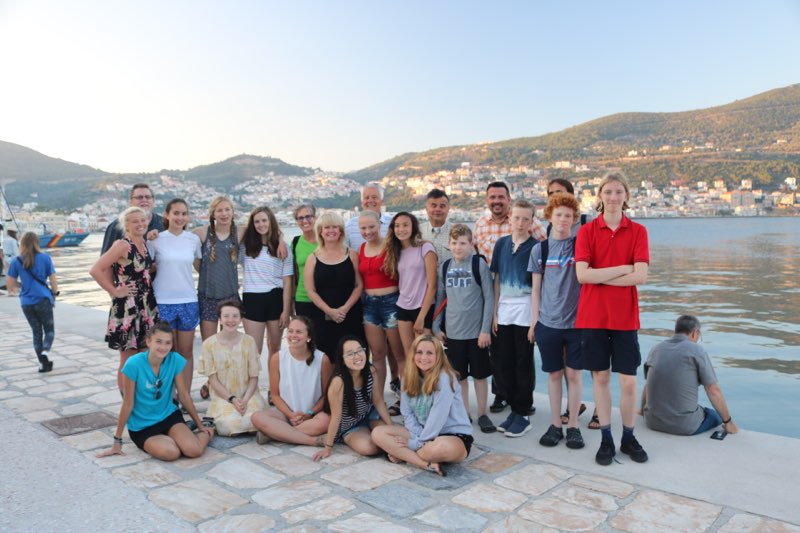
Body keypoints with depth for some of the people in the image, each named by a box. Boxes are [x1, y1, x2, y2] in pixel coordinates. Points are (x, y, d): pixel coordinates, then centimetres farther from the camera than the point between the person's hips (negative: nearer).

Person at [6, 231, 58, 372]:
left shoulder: (16, 261, 1)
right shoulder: (45, 258, -4)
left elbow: (10, 284, 3)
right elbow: (53, 280, -3)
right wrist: (54, 293, 14)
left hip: (26, 302, 2)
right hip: (43, 300, -2)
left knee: (36, 332, 13)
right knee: (49, 330, 8)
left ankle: (43, 364, 12)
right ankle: (45, 352, -19)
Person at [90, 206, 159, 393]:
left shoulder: (144, 244, 10)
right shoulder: (122, 245, -12)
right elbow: (95, 270, -19)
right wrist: (114, 291, -13)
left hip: (148, 308, 7)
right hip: (127, 309, -7)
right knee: (128, 362, 3)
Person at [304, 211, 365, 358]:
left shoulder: (351, 255, 6)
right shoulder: (313, 258, 6)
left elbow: (359, 285, 2)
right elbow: (311, 291, 1)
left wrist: (345, 308, -10)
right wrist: (330, 311, -10)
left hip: (351, 316, 0)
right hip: (323, 317, 0)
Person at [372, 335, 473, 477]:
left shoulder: (444, 378, -19)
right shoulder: (409, 377, 1)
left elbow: (438, 417, -22)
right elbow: (407, 413, -1)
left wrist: (416, 443, -16)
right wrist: (418, 438, -16)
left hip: (455, 436, -6)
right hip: (423, 433, 7)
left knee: (442, 447, -42)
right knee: (378, 433, -10)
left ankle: (402, 454, -12)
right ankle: (428, 464, -21)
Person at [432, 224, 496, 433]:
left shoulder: (479, 264, -6)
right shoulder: (445, 266, 6)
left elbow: (489, 299, -7)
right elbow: (440, 298, 11)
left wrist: (485, 329, -11)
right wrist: (436, 327, 7)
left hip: (476, 331, -3)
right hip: (452, 331, 3)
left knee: (479, 375, 9)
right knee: (459, 376, 11)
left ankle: (482, 414, 22)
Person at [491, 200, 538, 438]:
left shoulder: (536, 247, -5)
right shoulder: (501, 244, 8)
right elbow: (497, 280, 10)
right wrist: (494, 312, 5)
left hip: (525, 310, -4)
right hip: (503, 311, 4)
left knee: (523, 364, 4)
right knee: (503, 362, 8)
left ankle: (523, 414, 15)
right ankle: (513, 408, 22)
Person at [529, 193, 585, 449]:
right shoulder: (539, 249, 5)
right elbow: (535, 289, 8)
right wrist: (534, 320, 5)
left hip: (576, 320, -1)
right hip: (548, 322, 1)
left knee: (573, 373, 5)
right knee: (554, 374, 9)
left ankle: (573, 425, 18)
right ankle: (555, 425, 21)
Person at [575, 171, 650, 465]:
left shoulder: (638, 231, 1)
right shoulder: (587, 231, 0)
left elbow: (641, 276, -11)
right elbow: (582, 274, -12)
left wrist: (599, 277, -13)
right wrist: (623, 268, -13)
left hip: (625, 316, 0)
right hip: (593, 315, 0)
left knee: (628, 381, 5)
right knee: (600, 377, 8)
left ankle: (628, 438, 24)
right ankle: (606, 439, 21)